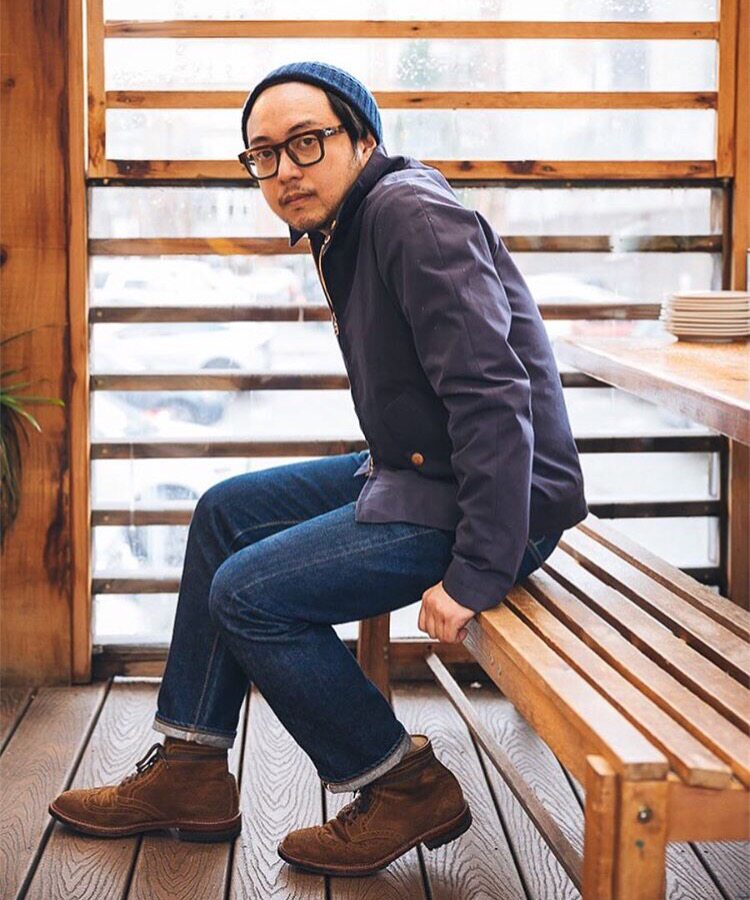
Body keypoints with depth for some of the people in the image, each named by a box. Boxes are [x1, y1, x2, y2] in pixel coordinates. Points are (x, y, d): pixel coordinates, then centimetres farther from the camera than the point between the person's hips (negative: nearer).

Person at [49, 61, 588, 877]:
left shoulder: (412, 215, -20)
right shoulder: (348, 229, 11)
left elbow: (493, 396, -28)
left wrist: (476, 576, -29)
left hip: (495, 501, -11)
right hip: (415, 470, 11)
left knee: (249, 595, -14)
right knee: (225, 512, 15)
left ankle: (407, 790, 2)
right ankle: (190, 774, 18)